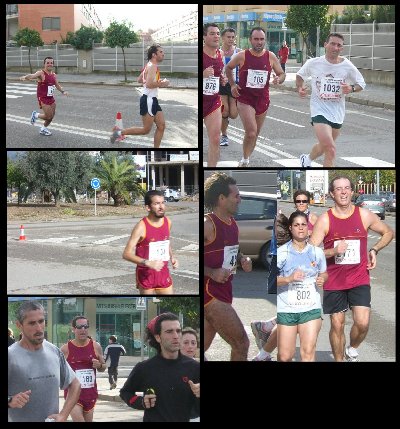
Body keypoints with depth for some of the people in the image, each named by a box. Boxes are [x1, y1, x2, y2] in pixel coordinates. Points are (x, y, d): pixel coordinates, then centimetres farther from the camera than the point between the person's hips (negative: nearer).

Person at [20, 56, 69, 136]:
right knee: (49, 116, -11)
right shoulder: (41, 73, -16)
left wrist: (63, 91, 7)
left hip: (51, 98, 7)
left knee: (52, 116, 11)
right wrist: (25, 77, -56)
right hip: (43, 99, -7)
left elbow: (57, 85, 22)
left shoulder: (54, 75, 7)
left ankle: (43, 129, 33)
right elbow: (33, 76, -35)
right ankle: (36, 115, 17)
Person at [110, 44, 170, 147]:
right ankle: (120, 132, 4)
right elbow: (149, 84, -29)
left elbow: (140, 79, 26)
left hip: (153, 101, 10)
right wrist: (161, 84, -17)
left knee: (161, 126, 6)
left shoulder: (150, 66, 14)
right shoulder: (152, 66, -17)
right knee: (146, 129, -6)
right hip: (148, 100, -10)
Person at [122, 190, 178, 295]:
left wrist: (172, 258, 3)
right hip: (146, 274, -5)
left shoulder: (167, 222, 1)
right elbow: (127, 254, -20)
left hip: (163, 273, 5)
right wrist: (148, 263, -31)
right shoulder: (142, 227, -17)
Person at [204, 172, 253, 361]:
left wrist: (242, 260, 8)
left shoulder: (232, 223, 12)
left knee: (202, 347, 13)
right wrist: (212, 273, -26)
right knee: (241, 343, -8)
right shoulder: (207, 224, -16)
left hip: (223, 292, 9)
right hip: (210, 291, -9)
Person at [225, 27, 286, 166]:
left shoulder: (271, 57, -1)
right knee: (251, 132, -20)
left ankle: (245, 160, 31)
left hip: (262, 99, 4)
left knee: (255, 134, 14)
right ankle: (245, 160, 1)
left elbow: (282, 74, 8)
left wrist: (279, 79, -15)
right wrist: (232, 84, 0)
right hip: (245, 99, -4)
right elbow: (228, 68, 11)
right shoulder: (242, 56, -8)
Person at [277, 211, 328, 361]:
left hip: (311, 309, 2)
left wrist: (322, 279, -1)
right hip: (286, 309, -2)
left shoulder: (317, 252, 6)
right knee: (285, 356, 2)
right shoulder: (281, 252, -4)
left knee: (308, 352, -9)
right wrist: (289, 278, -23)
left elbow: (324, 273, 21)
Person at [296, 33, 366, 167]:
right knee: (331, 150, -22)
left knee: (324, 146, 22)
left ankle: (307, 159, 53)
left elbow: (361, 84, 6)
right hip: (319, 110, -4)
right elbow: (300, 75, 13)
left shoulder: (347, 66, -6)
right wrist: (300, 88, -6)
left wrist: (351, 89, -15)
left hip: (337, 112, 4)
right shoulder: (313, 63, -8)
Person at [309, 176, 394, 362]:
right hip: (334, 281, 0)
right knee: (337, 325, 5)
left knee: (362, 323, -12)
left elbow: (388, 232, 15)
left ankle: (352, 350, 17)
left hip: (359, 279, 0)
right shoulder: (324, 220, -6)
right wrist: (333, 251, -23)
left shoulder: (364, 215, -2)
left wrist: (374, 250, 0)